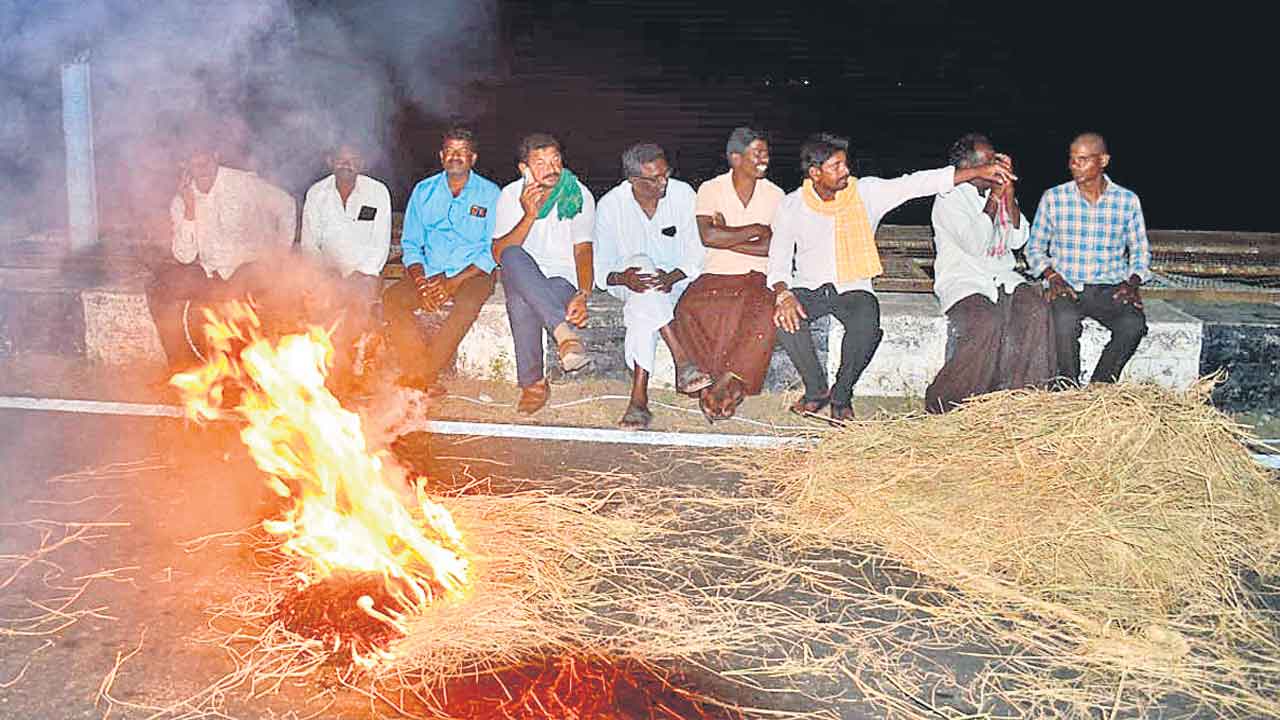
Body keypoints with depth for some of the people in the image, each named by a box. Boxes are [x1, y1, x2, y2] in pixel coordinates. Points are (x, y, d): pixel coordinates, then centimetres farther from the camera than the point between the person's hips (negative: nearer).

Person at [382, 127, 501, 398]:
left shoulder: (489, 193, 1)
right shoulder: (424, 191, 10)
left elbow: (493, 250, -4)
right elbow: (411, 244, 9)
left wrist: (453, 282, -16)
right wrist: (421, 281, -11)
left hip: (472, 273, -3)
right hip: (428, 271, 3)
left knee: (466, 304, -36)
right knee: (392, 299, -25)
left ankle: (417, 378, -28)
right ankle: (426, 378, -27)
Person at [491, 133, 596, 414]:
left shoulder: (579, 195, 0)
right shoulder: (511, 196, 3)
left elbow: (583, 251, -7)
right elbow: (500, 253, -5)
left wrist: (583, 294, -27)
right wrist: (530, 216, -19)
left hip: (564, 277, -2)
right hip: (521, 275, 2)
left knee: (523, 302, -36)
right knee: (514, 257, -37)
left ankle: (533, 382, -24)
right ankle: (564, 333, -46)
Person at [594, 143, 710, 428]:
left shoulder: (682, 194, -7)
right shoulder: (610, 206, -9)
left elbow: (694, 256, -6)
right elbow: (602, 270, -8)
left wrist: (672, 277, -26)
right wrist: (623, 278, -31)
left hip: (677, 280, 0)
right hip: (629, 282, 0)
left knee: (642, 306, -33)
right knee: (641, 262, -36)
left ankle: (639, 397, -36)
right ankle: (683, 362, -41)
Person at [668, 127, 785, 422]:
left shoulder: (775, 195, 8)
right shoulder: (711, 189, 4)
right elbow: (708, 236, -13)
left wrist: (728, 238, -8)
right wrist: (755, 230, -7)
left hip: (756, 277, 1)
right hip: (715, 275, 0)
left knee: (766, 310, -34)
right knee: (689, 309, -32)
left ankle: (723, 384, -25)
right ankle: (733, 385, -21)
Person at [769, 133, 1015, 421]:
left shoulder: (866, 192, -2)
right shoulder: (792, 206, -2)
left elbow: (917, 183, -7)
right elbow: (779, 261, -5)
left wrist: (979, 171, -14)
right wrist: (783, 293, -27)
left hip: (853, 289, 0)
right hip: (809, 288, 0)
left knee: (867, 321, -33)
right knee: (785, 315, -32)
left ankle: (841, 395, -9)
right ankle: (816, 389, -10)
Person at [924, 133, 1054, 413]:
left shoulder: (998, 192, 18)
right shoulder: (949, 199, -3)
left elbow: (1017, 240, 9)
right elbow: (975, 245, -16)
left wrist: (1009, 193, 0)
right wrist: (994, 198, -11)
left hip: (1003, 278, 6)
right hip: (964, 281, -6)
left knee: (1035, 309, -25)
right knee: (987, 324, -34)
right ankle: (942, 406, -23)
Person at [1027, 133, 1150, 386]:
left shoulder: (1128, 201, 7)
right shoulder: (1053, 198, 5)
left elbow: (1141, 252, 16)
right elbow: (1034, 248, 11)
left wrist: (1133, 283, -3)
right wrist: (1053, 276, -7)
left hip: (1110, 288, 1)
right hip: (1066, 286, -1)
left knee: (1134, 323, -29)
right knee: (1065, 320, -35)